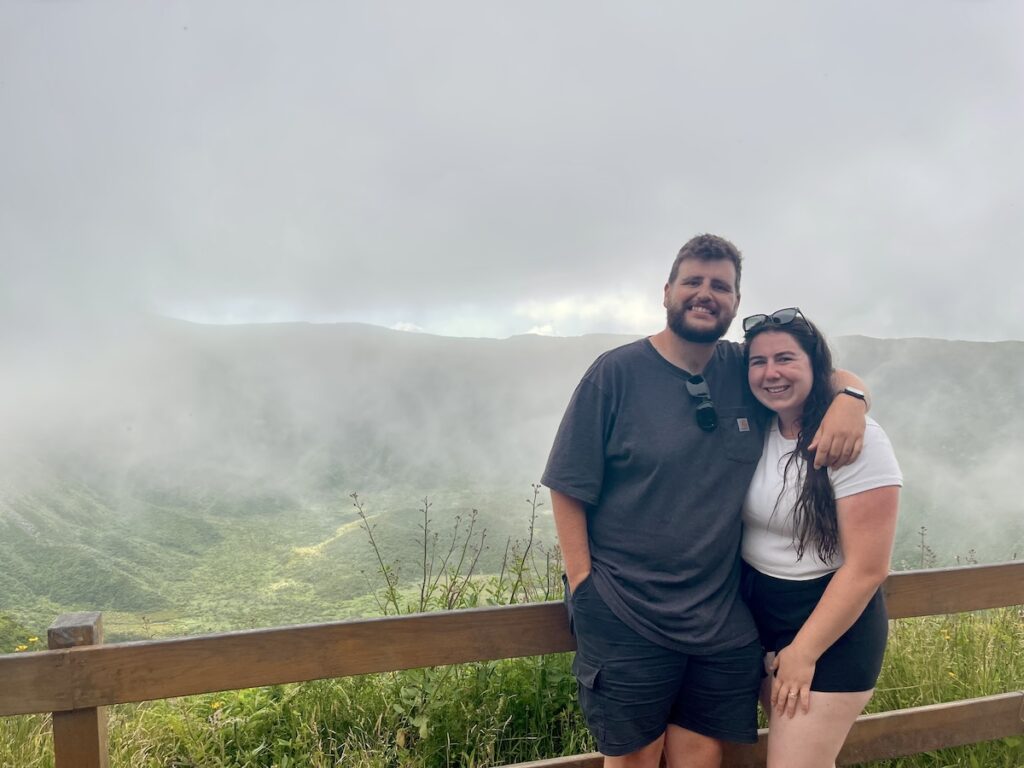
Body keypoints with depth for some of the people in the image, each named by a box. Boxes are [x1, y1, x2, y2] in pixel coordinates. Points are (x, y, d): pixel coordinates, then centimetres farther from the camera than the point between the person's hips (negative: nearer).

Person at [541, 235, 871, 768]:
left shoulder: (745, 371, 4)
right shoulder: (617, 372, -8)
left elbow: (831, 376, 17)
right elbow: (569, 487, -7)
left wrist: (849, 399, -8)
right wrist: (583, 585, -11)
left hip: (723, 620, 4)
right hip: (626, 620, -3)